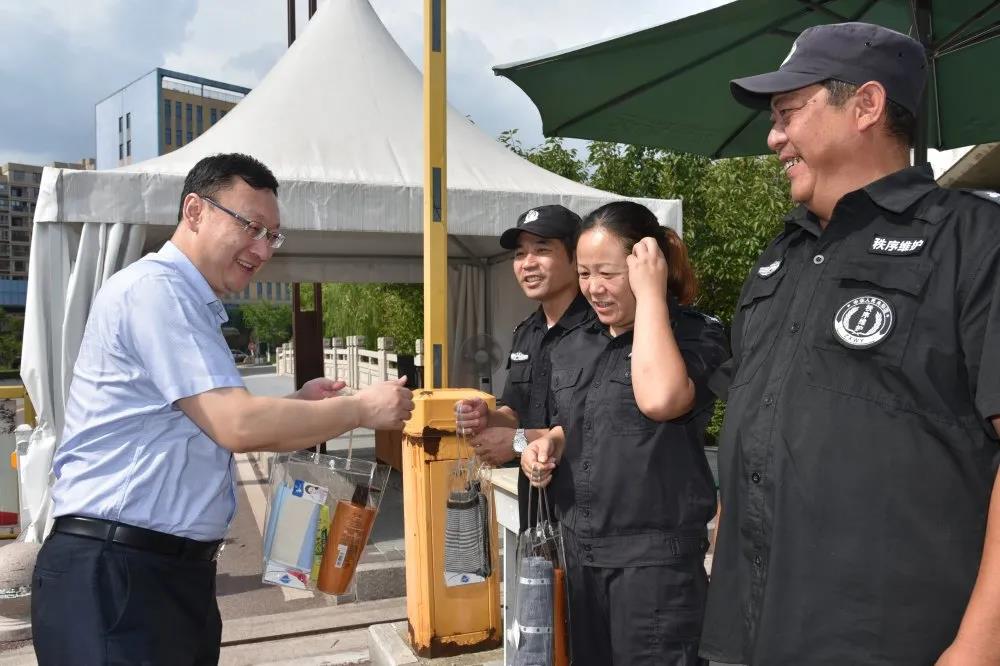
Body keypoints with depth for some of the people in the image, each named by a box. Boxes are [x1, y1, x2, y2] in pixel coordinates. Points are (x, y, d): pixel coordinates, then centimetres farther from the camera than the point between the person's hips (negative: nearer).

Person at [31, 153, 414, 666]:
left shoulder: (193, 306, 14)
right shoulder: (155, 288, -16)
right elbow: (237, 427, -23)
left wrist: (297, 406, 6)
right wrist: (360, 409, -13)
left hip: (177, 568, 9)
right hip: (114, 574, -9)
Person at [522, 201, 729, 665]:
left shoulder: (696, 335, -11)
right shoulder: (572, 347, 8)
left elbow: (659, 399, -32)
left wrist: (650, 293, -23)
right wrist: (550, 443, -1)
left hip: (655, 554, -6)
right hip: (580, 548, 7)